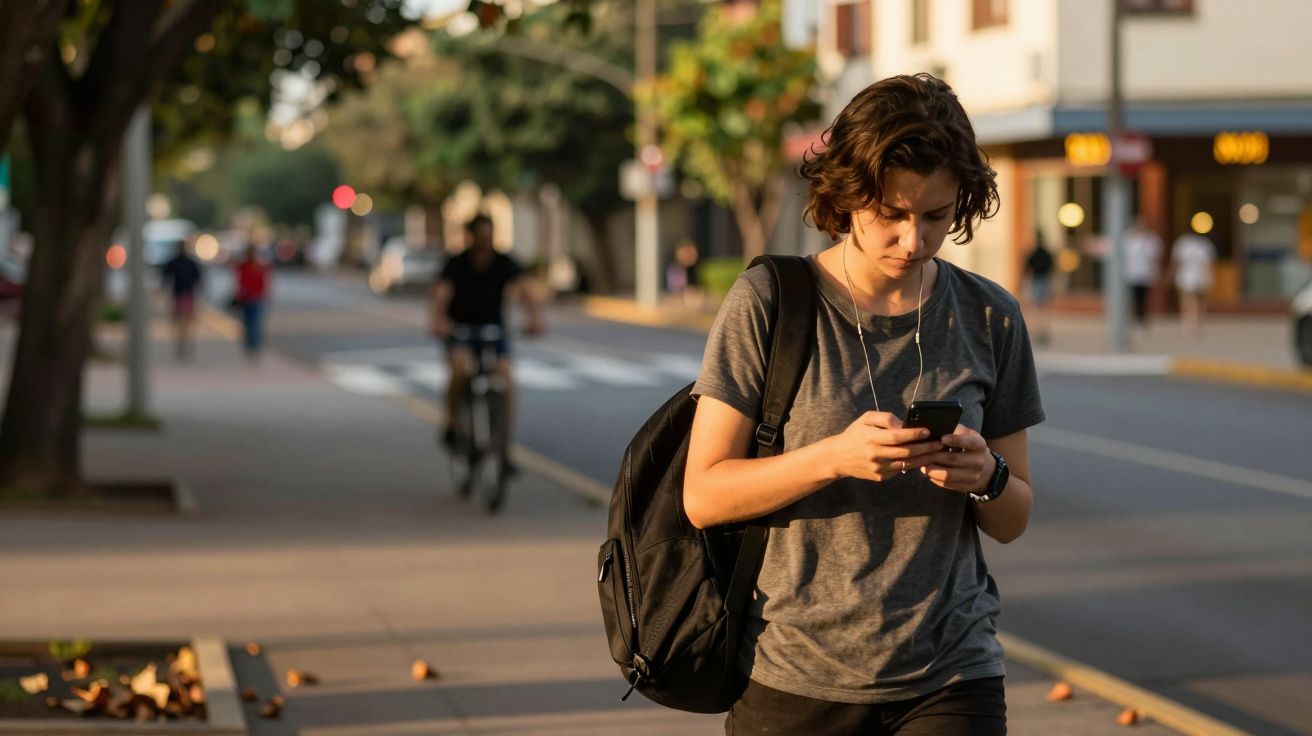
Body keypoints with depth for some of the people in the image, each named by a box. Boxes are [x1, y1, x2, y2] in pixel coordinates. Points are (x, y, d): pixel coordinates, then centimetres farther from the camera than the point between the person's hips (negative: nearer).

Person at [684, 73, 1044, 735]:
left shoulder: (989, 319, 4)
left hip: (949, 682, 2)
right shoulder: (767, 302, -4)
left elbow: (1012, 521, 11)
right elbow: (703, 495, -6)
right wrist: (835, 457, -21)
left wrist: (985, 476, -12)